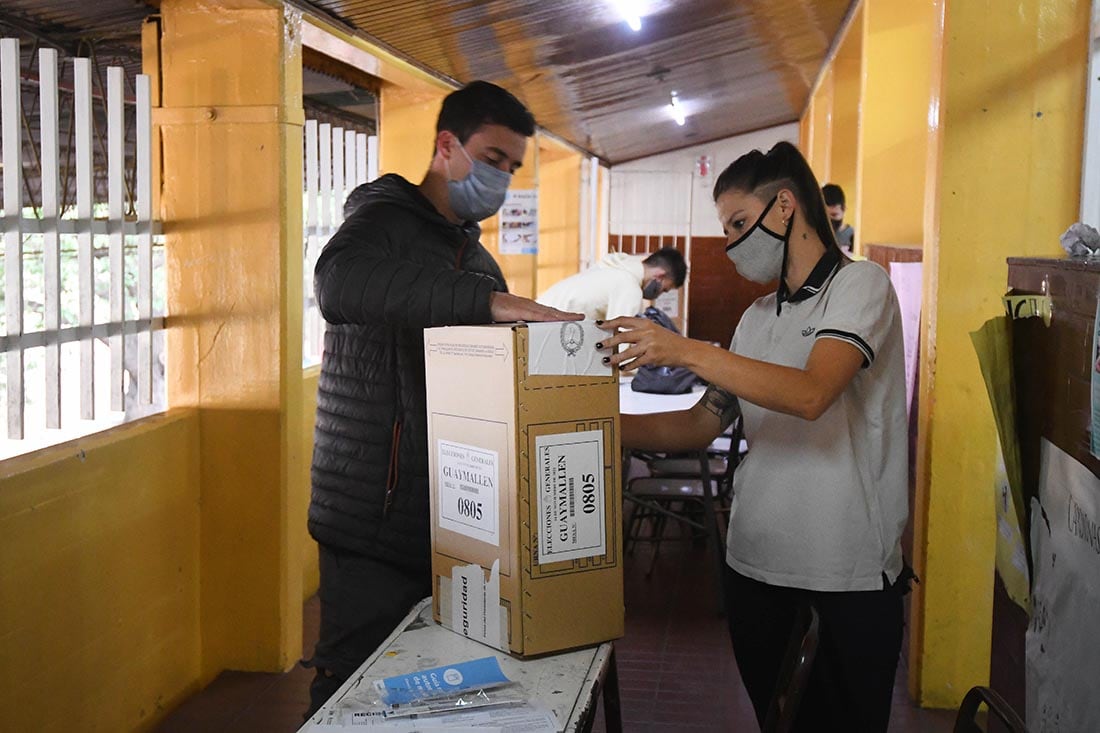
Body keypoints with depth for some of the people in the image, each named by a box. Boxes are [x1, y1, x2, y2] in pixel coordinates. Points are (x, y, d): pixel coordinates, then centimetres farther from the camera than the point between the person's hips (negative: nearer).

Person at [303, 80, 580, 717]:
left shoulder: (475, 256, 19)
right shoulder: (385, 220, -6)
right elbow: (339, 284, -32)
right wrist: (488, 300, -36)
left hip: (445, 515, 7)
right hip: (374, 522, -7)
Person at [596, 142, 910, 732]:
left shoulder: (860, 285, -6)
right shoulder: (757, 317, 15)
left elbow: (810, 395, -23)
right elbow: (701, 425, 14)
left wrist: (685, 350, -24)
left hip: (850, 575, -6)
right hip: (755, 564, 6)